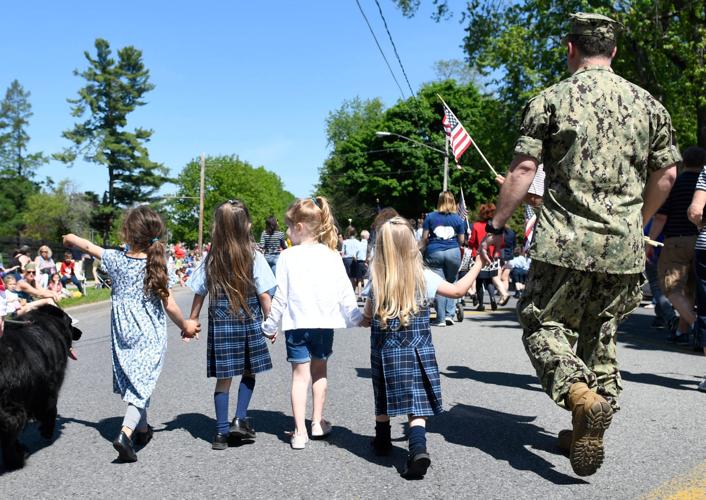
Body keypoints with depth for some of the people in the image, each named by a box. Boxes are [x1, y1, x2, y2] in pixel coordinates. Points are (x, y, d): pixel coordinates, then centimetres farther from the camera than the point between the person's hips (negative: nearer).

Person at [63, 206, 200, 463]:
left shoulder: (116, 259, -4)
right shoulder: (158, 264, -11)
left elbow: (89, 246, 17)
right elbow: (168, 305, -10)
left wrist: (72, 238, 38)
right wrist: (185, 325, 7)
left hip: (123, 330, 3)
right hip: (150, 333, -3)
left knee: (132, 378, 18)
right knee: (143, 381, -2)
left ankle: (142, 429, 33)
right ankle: (126, 433, -20)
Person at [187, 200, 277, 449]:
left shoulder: (211, 259, -2)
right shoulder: (254, 257, -8)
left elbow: (199, 294, 4)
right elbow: (264, 295, -6)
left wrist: (191, 322, 16)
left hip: (220, 323, 1)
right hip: (249, 322, -1)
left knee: (223, 378, 8)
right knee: (249, 373, 18)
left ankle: (222, 432, 11)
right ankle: (240, 419, 7)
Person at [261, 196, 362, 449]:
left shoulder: (288, 256, -8)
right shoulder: (331, 255, -2)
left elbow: (281, 296, -5)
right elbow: (345, 292, 1)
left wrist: (270, 325, 6)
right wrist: (356, 317, 15)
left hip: (297, 323, -2)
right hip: (325, 322, 2)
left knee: (300, 374, 3)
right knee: (319, 371, 19)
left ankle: (300, 432, 1)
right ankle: (317, 422, 28)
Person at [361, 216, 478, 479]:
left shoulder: (376, 280, -3)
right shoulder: (424, 277, -7)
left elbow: (367, 317, 5)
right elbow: (457, 290, 2)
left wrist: (366, 318, 28)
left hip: (385, 351, 1)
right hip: (416, 351, -1)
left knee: (384, 399, 18)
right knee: (416, 403, -1)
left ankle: (383, 440, 36)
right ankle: (418, 448, -19)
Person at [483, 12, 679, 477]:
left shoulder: (551, 100, -2)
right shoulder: (648, 103, 9)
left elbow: (523, 170, -8)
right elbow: (667, 174, 13)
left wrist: (497, 225, 3)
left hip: (565, 244, -4)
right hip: (624, 249, 4)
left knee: (543, 325, 7)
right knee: (600, 336, 17)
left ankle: (582, 397, -18)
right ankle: (588, 430, 19)